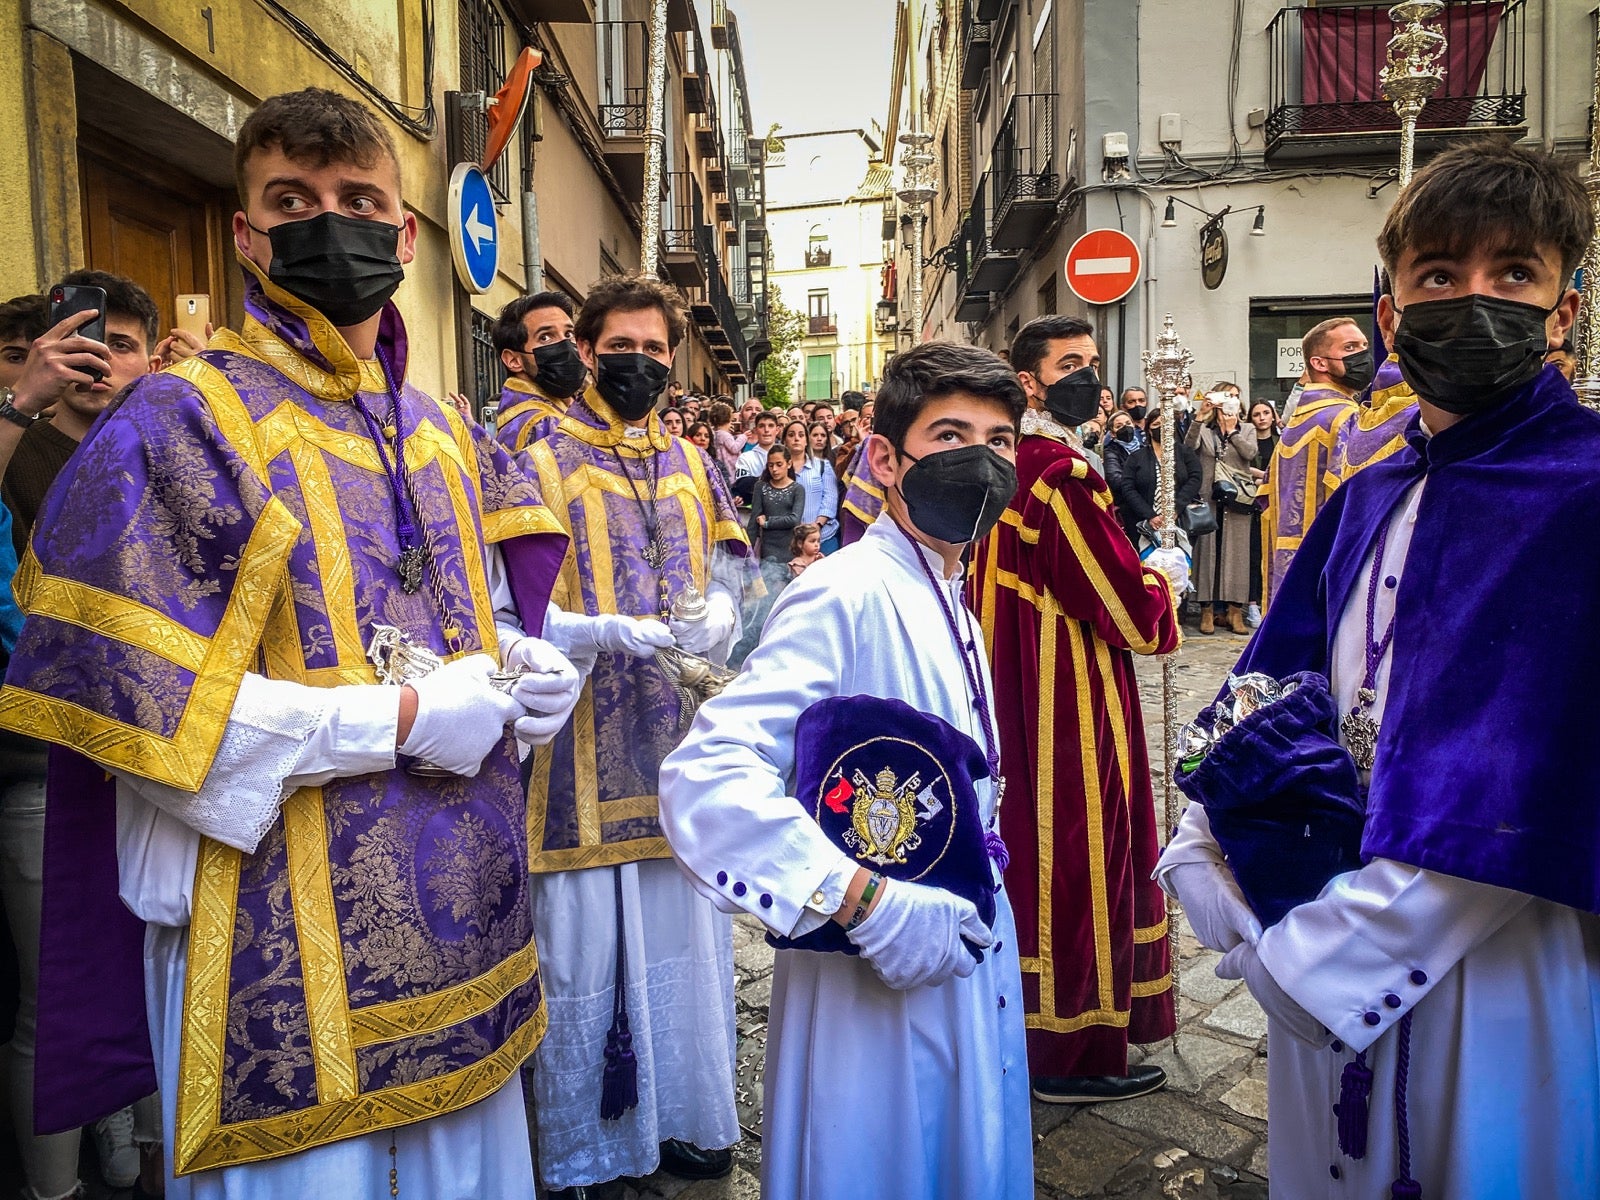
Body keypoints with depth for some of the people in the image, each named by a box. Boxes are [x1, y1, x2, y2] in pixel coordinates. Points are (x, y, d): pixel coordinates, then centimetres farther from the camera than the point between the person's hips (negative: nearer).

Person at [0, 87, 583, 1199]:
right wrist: (402, 718, -20)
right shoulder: (180, 427, -9)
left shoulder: (448, 436, 11)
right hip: (283, 938, -6)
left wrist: (522, 671, -4)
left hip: (462, 921, 6)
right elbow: (139, 704, -17)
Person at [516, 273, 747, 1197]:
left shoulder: (694, 465, 13)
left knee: (685, 938, 13)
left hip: (683, 745, 4)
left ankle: (687, 1119, 33)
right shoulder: (541, 465, -1)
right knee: (584, 950, 3)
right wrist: (609, 633, -23)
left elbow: (728, 578, 8)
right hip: (584, 748, -4)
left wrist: (714, 618, -14)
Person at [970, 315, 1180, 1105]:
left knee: (1030, 845, 19)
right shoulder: (1062, 476, -21)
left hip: (1018, 693, 9)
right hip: (1072, 704, -9)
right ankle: (1072, 1053, 17)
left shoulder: (1006, 465, 8)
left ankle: (1022, 1011, 37)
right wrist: (1163, 572, 2)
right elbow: (1129, 607, -20)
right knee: (1078, 856, 2)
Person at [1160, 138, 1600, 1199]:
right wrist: (1208, 871, -8)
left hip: (1501, 986, -6)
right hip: (1326, 972, 6)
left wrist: (1300, 957, -17)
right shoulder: (1367, 504, 6)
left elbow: (1512, 809, -21)